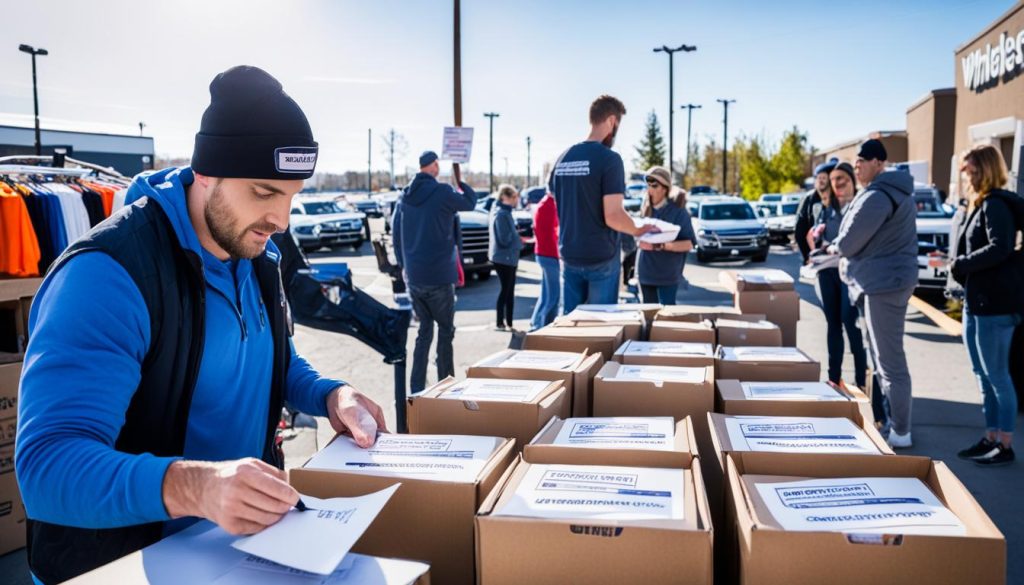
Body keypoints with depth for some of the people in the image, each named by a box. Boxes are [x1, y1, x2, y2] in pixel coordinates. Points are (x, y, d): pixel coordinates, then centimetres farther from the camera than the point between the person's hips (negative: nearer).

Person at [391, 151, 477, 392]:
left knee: (424, 330, 14)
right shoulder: (442, 193, -11)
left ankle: (416, 388, 13)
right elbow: (470, 202, 5)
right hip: (439, 276, -6)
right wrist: (460, 180, 19)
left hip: (413, 277, 6)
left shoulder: (404, 197, 7)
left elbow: (396, 233, 12)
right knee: (446, 330, 6)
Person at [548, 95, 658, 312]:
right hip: (601, 257, -6)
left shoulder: (563, 158, 6)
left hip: (569, 255, 6)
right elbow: (613, 216, -20)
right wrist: (638, 230, -3)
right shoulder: (609, 158, -14)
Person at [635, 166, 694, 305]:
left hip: (667, 273, -5)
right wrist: (640, 240, 3)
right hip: (645, 271, 5)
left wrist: (660, 246, -23)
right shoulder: (646, 209, 6)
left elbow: (689, 244, -13)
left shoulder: (677, 210, -9)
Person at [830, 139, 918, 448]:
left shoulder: (877, 196, -18)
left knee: (890, 361, -5)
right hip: (888, 279, 11)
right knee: (885, 356, 18)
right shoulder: (898, 191, 16)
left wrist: (834, 247, 4)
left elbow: (849, 242, -17)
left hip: (883, 283, -11)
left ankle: (900, 432, 1)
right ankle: (889, 419, 28)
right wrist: (843, 248, 10)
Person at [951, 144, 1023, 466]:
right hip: (975, 301, 10)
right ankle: (991, 438, 25)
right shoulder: (978, 205, 16)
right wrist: (960, 267, 1)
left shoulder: (996, 204, -12)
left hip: (995, 303, -10)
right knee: (983, 376, 15)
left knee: (997, 375, -2)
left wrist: (960, 264, -16)